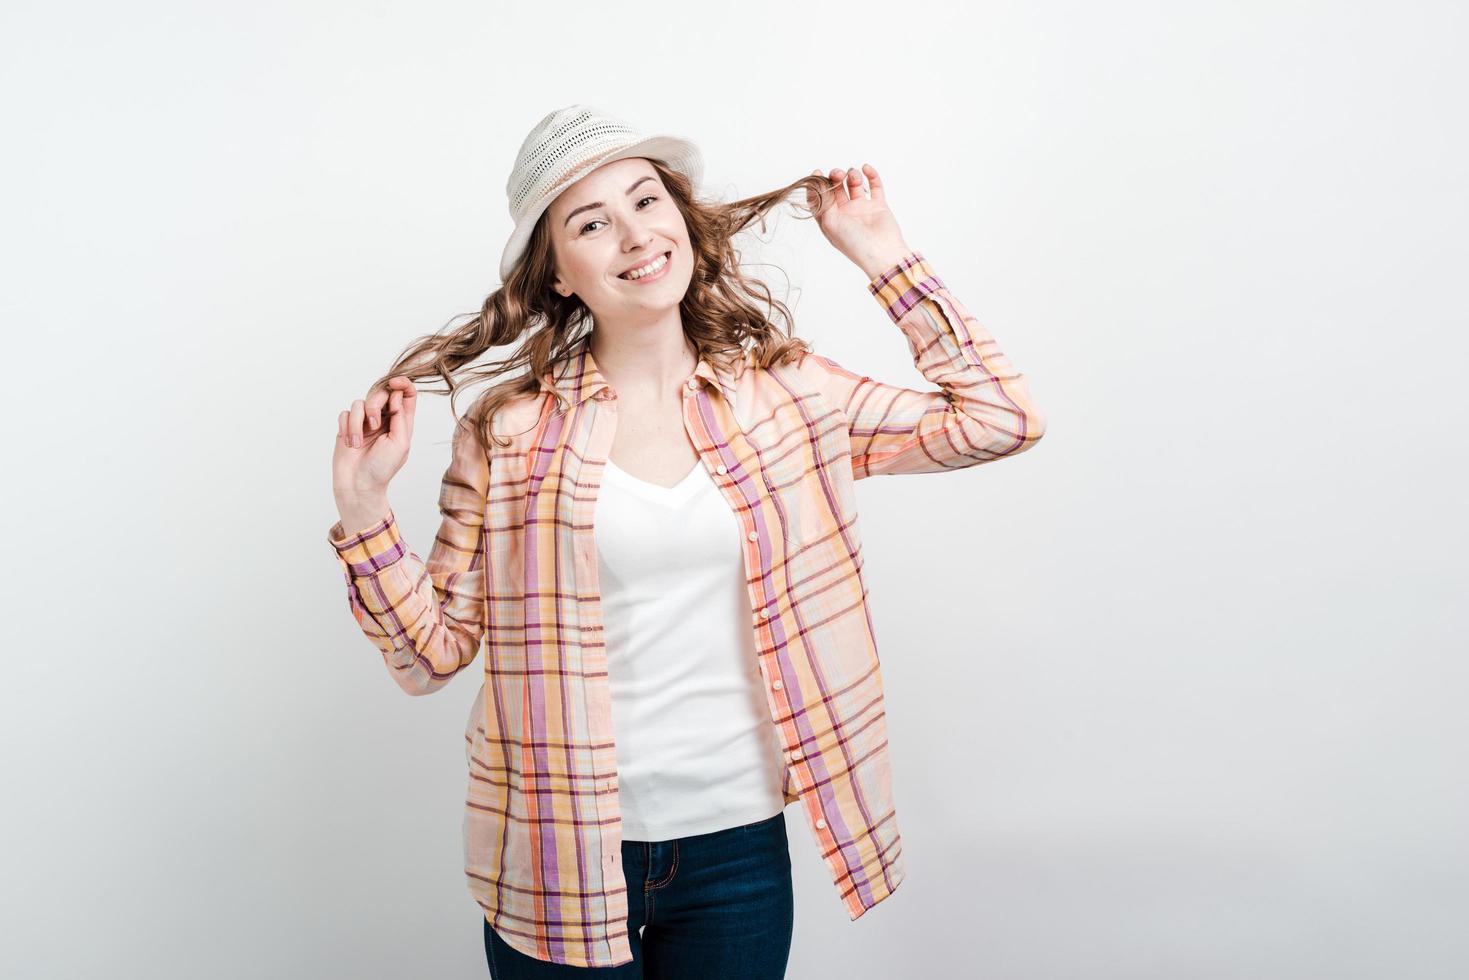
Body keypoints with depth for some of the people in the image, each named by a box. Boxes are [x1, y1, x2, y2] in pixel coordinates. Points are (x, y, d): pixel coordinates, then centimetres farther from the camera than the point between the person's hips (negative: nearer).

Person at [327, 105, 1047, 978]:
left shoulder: (786, 394, 0)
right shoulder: (510, 432, -5)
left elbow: (1000, 420, -2)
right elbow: (435, 654, -3)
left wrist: (885, 258, 0)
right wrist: (365, 508, -17)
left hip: (738, 848, 2)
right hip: (562, 861, -1)